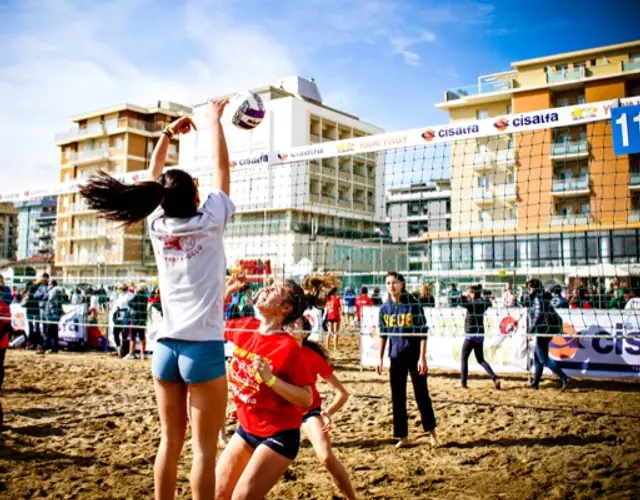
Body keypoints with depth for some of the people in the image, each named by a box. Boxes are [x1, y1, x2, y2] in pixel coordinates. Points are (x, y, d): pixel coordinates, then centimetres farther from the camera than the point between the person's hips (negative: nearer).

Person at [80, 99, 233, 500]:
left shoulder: (158, 224, 5)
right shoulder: (208, 222, -5)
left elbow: (155, 178, 22)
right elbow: (221, 166, 5)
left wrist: (168, 132, 29)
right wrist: (215, 120, 16)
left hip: (166, 346, 5)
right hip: (203, 346, -5)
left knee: (171, 441, 13)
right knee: (205, 446, 1)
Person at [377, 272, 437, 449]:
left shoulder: (413, 305, -9)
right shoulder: (385, 308, 4)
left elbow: (423, 332, -9)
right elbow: (383, 335, 11)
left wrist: (422, 357, -13)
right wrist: (381, 358, 9)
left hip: (414, 356, -4)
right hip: (396, 357, 4)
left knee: (422, 395, 4)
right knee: (398, 398, 7)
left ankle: (431, 432, 19)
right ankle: (402, 436, 16)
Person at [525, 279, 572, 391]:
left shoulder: (538, 298, -12)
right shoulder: (544, 297, 16)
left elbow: (539, 315, -24)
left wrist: (531, 329, -23)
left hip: (543, 329, -10)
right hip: (550, 329, 10)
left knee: (544, 359, -7)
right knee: (537, 355, 19)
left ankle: (565, 378, -16)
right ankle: (535, 382, 25)